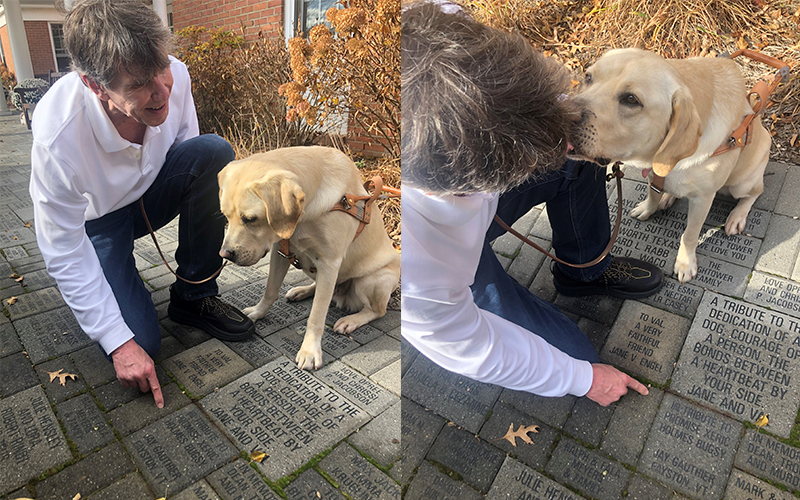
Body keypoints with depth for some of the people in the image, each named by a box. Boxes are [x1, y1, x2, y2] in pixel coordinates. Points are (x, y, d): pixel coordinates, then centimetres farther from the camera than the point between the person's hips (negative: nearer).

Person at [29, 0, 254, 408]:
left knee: (215, 151, -27)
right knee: (141, 342, -18)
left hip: (150, 191, 4)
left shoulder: (172, 75, -25)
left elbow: (188, 152, -3)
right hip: (95, 219, -4)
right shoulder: (57, 136, -35)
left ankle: (193, 297, -12)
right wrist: (119, 343, -24)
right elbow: (64, 256, -24)